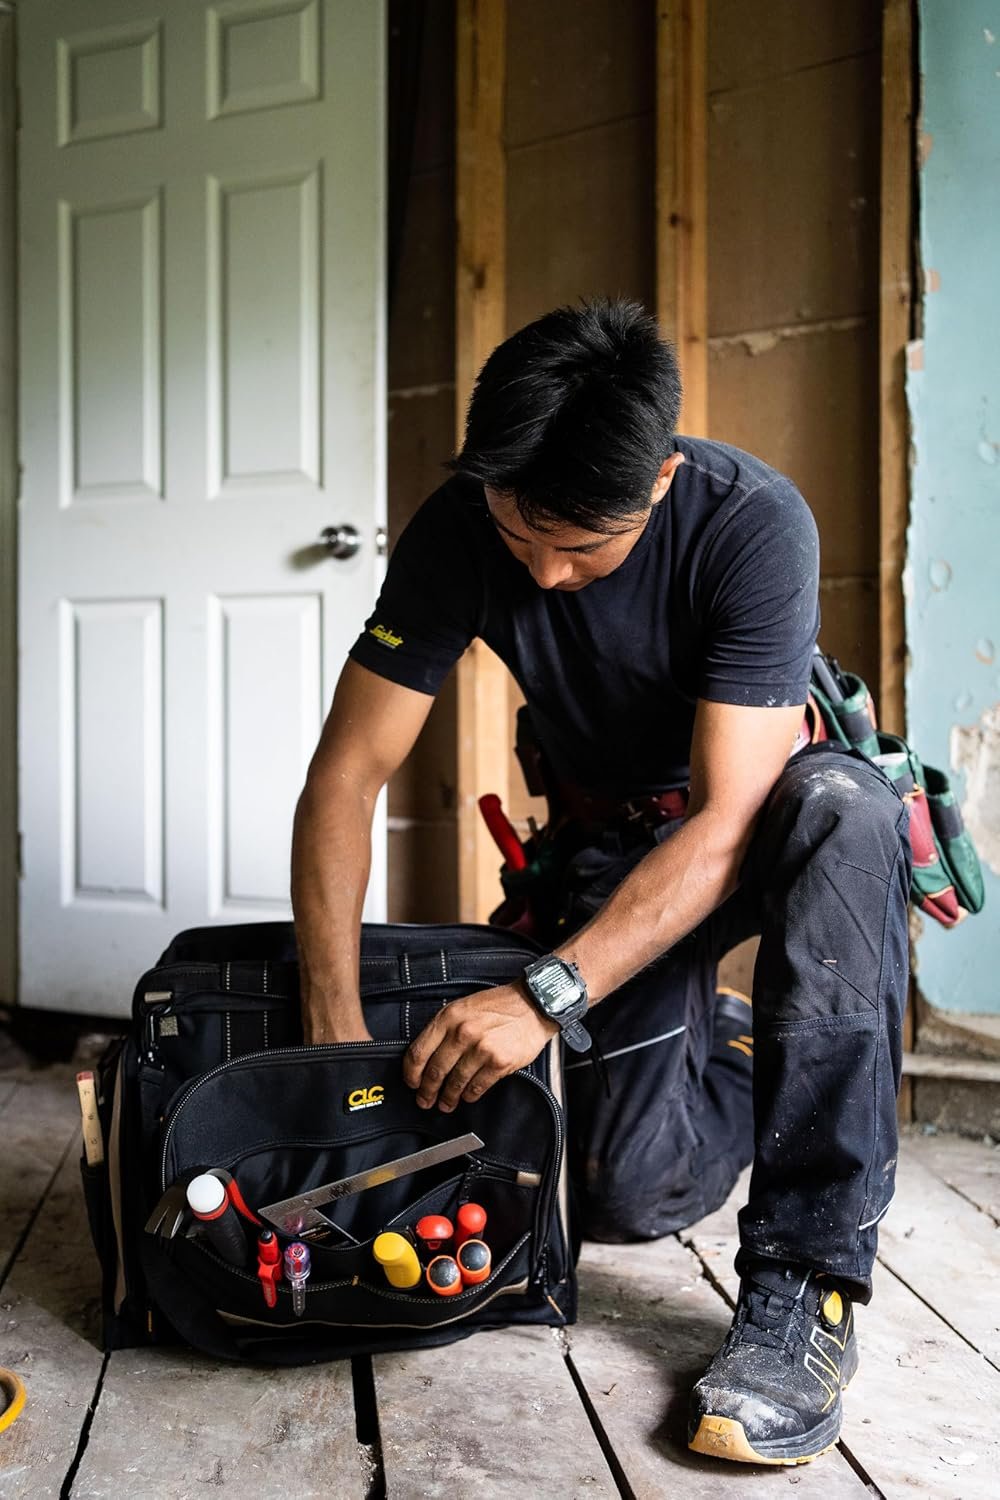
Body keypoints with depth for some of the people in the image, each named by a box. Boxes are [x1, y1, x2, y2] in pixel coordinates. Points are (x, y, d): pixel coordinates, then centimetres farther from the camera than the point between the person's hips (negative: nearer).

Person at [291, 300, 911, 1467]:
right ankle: (726, 1059, 22)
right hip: (614, 838, 2)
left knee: (844, 809, -39)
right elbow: (346, 774, -17)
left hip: (767, 811, -1)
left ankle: (806, 1280, -29)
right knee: (632, 1199, -15)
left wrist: (548, 997, -42)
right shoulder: (458, 532, -19)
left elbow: (726, 824, -32)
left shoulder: (753, 523, -29)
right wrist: (334, 1026, -24)